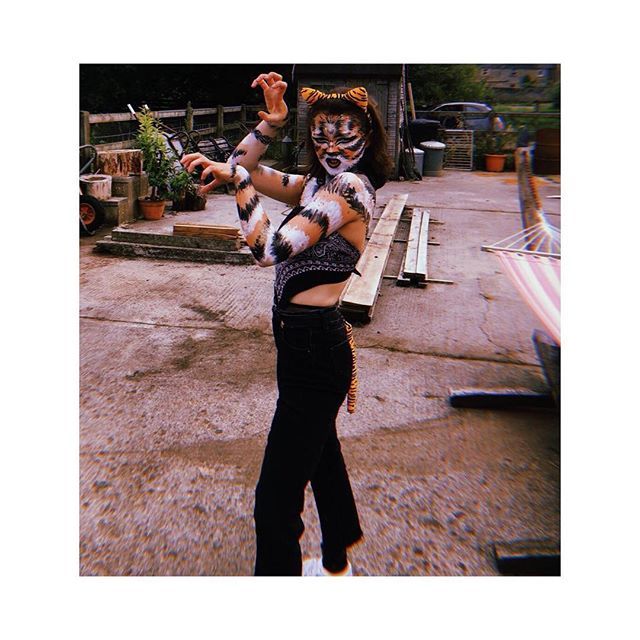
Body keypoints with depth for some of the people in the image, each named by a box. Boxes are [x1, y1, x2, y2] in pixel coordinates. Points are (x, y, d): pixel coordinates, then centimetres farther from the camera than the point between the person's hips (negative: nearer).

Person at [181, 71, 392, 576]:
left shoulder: (350, 187, -17)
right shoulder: (319, 183, 10)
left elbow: (268, 248, -28)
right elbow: (244, 168, 14)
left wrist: (237, 177, -18)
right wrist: (270, 124, -1)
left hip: (313, 349, -11)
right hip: (314, 343, 11)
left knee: (277, 496, -2)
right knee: (319, 455, 27)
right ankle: (337, 563, 51)